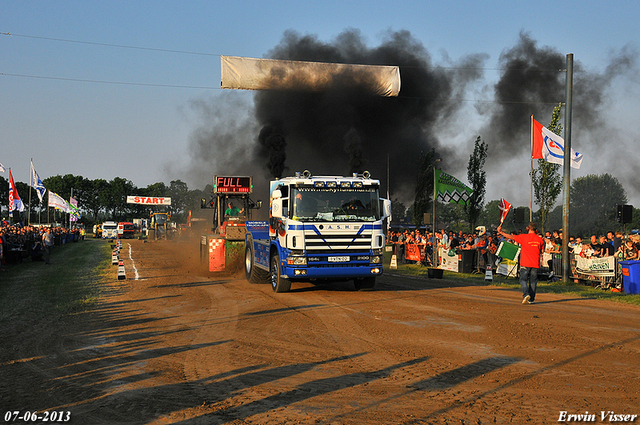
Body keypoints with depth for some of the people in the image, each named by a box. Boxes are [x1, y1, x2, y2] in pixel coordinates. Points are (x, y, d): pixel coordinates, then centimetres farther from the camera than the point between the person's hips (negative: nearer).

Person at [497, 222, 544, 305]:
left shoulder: (524, 237, -7)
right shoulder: (539, 239, 3)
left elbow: (511, 237, -10)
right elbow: (541, 251, 14)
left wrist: (501, 232, -4)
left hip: (525, 263, -3)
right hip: (535, 264, 3)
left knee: (523, 279, 3)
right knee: (533, 281, 9)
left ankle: (526, 294, -18)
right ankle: (531, 299, 11)